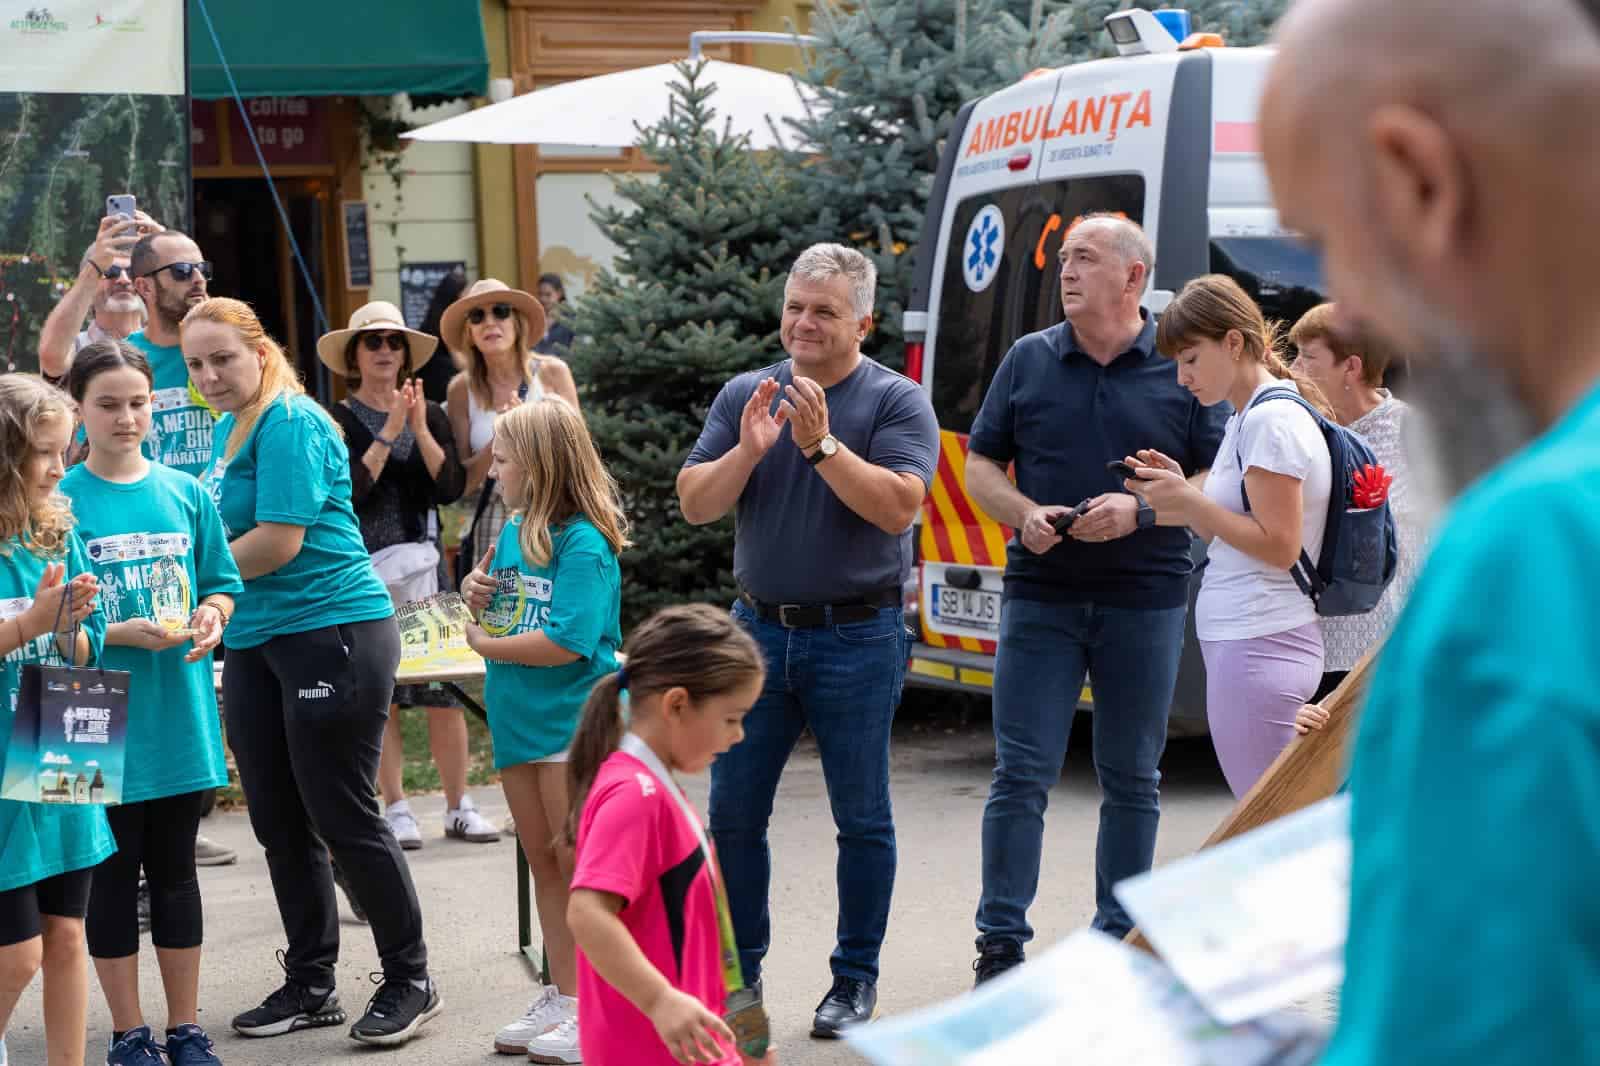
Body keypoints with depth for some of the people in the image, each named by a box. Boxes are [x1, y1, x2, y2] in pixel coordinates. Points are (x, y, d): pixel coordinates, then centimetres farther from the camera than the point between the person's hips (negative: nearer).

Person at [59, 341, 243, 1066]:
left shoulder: (186, 493, 4)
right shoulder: (61, 501, -7)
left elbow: (223, 584, 10)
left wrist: (210, 617, -11)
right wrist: (121, 635, -21)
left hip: (179, 714, 3)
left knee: (175, 870, 13)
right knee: (113, 875, 7)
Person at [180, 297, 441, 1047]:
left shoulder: (290, 423, -14)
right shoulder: (228, 429, 13)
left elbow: (279, 541, -20)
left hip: (331, 631, -9)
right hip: (254, 642, 9)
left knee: (343, 817, -3)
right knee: (279, 823, 12)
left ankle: (410, 981, 10)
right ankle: (309, 985, 23)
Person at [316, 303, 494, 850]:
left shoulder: (431, 414, 10)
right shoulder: (337, 421, 1)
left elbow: (451, 487, 0)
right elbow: (348, 491, -12)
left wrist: (419, 428, -8)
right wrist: (389, 432, -13)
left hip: (423, 567, 2)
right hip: (363, 573, -2)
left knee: (444, 690, 0)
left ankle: (458, 806, 7)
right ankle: (396, 810, 7)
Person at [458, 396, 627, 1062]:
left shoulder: (584, 544, -16)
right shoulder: (513, 532, 8)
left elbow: (566, 641, -25)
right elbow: (494, 601, 22)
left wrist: (488, 643, -13)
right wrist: (475, 589, -1)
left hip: (575, 722, -8)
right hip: (518, 722, 8)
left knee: (583, 869, -2)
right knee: (545, 865, 15)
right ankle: (561, 999, 25)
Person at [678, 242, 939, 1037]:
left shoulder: (895, 400, -4)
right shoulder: (745, 396, 7)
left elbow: (898, 506, -17)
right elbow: (694, 503, 0)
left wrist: (822, 444, -25)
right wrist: (748, 450, -16)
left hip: (856, 636, -4)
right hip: (760, 628, 4)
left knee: (861, 819, 5)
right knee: (733, 812, 6)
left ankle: (855, 978, 17)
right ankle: (737, 971, 19)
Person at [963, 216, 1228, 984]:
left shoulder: (1182, 369, 3)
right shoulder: (1028, 360, 8)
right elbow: (981, 466, 11)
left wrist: (1140, 509, -15)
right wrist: (1023, 515, -9)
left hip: (1145, 602, 0)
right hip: (1040, 596, 1)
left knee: (1131, 778, 8)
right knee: (1022, 774, -2)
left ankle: (1119, 940, 19)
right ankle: (1001, 944, 4)